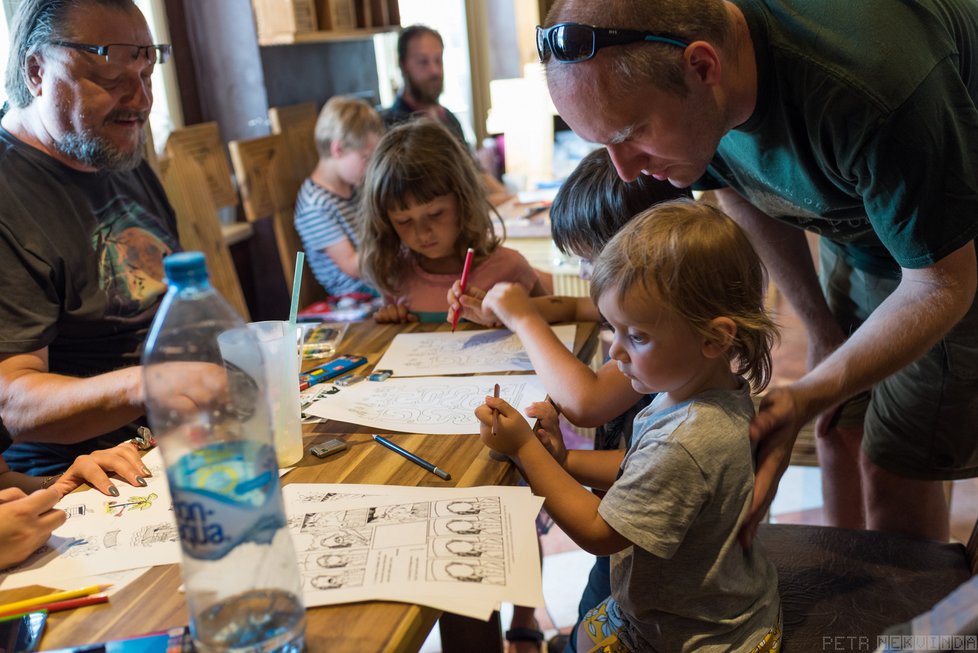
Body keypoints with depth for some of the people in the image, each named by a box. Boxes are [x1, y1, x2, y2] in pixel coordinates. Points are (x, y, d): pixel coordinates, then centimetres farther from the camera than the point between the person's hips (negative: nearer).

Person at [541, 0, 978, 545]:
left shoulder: (870, 85, -42)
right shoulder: (649, 67, -21)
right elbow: (744, 194, -1)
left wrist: (805, 398, -38)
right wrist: (825, 332, 0)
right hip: (855, 227, 5)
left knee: (895, 462, -3)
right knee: (841, 430, 10)